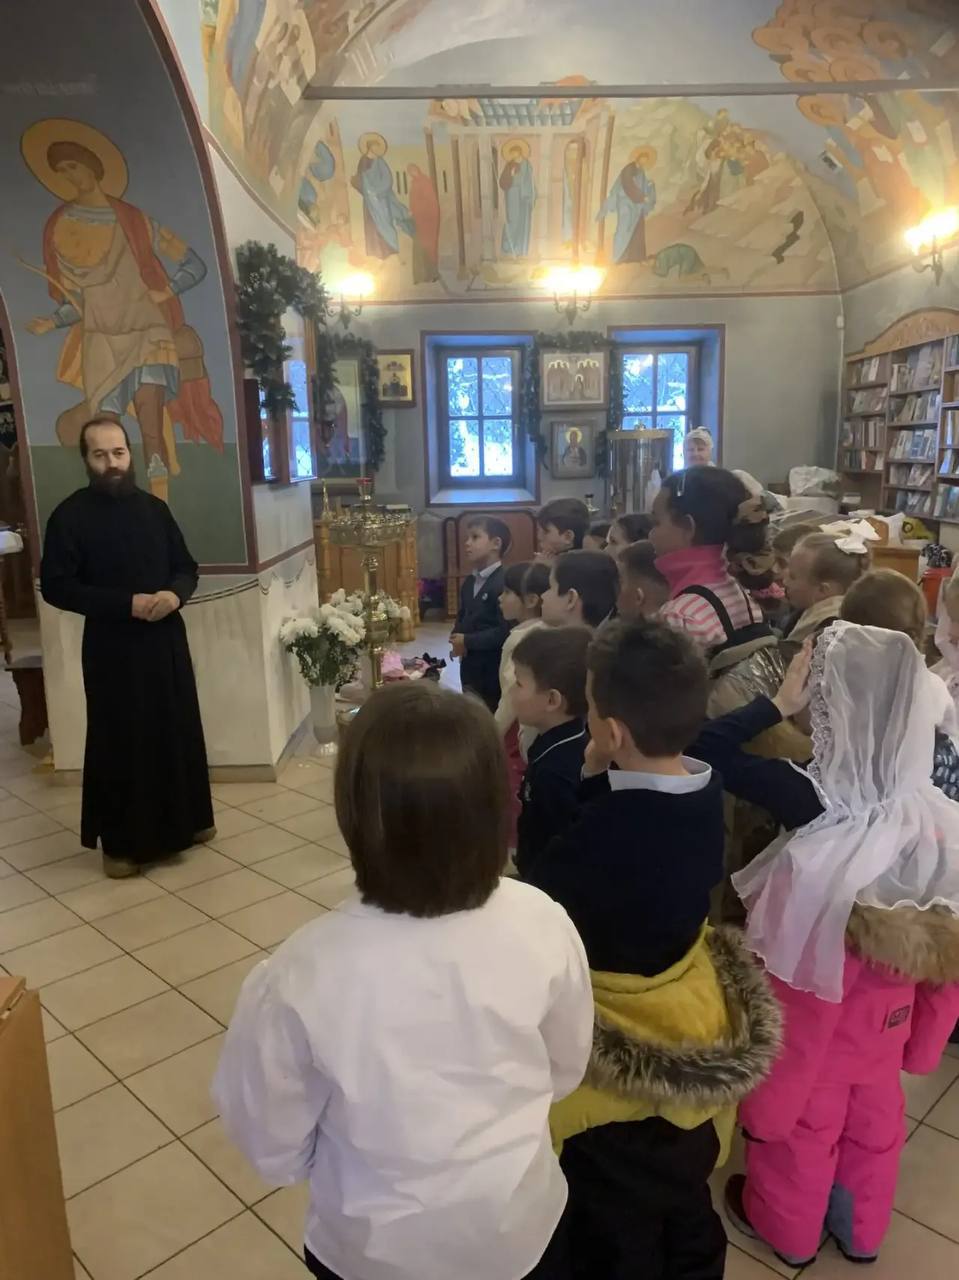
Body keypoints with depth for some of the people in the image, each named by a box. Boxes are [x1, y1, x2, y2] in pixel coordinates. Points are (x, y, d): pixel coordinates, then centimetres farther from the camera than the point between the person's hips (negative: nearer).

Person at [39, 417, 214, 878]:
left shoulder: (154, 507, 7)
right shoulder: (69, 516, -7)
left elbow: (186, 567, 12)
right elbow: (55, 587, -10)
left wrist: (175, 594, -11)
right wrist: (126, 603, -19)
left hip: (167, 639, 5)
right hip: (112, 647, -4)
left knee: (178, 731, 13)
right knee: (122, 742, 2)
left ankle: (185, 820, 30)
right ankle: (120, 842, 16)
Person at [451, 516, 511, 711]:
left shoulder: (505, 582, -20)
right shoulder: (469, 582, 11)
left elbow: (505, 631, -26)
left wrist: (468, 641, -19)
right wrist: (457, 639, -3)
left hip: (495, 673, -8)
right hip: (470, 670, 8)